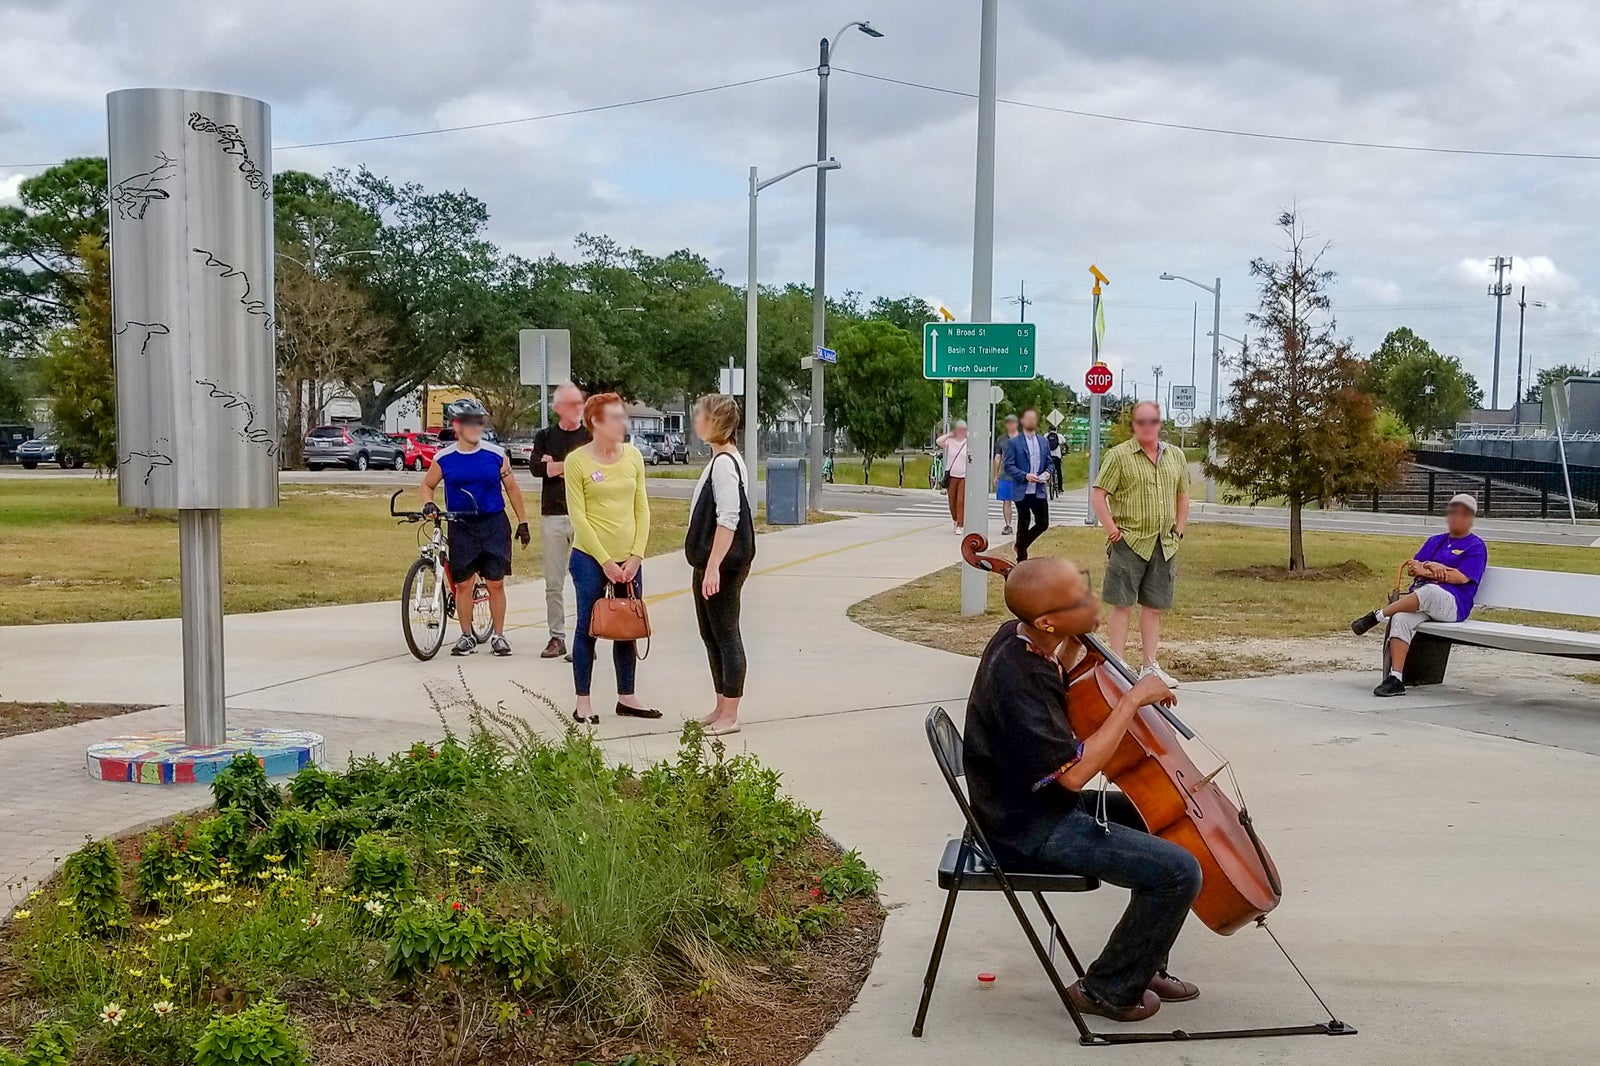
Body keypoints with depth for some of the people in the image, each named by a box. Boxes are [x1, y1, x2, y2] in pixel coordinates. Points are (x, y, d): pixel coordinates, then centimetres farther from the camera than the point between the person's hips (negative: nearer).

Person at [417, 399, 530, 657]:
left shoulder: (496, 454, -1)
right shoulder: (444, 458, 0)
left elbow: (512, 489, 6)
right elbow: (427, 484, 15)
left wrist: (523, 522, 6)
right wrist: (428, 504, -6)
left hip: (494, 524, -1)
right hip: (461, 526, 1)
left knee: (495, 583, -1)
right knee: (463, 584, 3)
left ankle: (498, 635, 11)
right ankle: (467, 636, 16)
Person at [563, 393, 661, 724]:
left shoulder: (633, 456, 4)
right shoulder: (577, 461, -7)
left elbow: (642, 508, 5)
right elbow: (578, 516, -9)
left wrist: (636, 556, -4)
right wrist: (605, 561, -12)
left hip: (628, 560, 4)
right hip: (590, 558, -4)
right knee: (587, 628, 4)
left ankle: (626, 697, 23)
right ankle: (583, 702, 12)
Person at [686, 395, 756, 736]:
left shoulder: (724, 463, -17)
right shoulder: (720, 460, 14)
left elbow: (728, 519, -23)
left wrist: (714, 566, -25)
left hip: (723, 564, -10)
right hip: (710, 562, 10)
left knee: (725, 635, -4)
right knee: (711, 634, 15)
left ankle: (730, 715, 3)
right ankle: (722, 708, 24)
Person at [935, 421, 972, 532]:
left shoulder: (969, 443, 2)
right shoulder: (950, 441, 1)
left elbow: (972, 460, 6)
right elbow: (938, 442, -17)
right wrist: (949, 434, -7)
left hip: (964, 476, -1)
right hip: (951, 476, 1)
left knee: (961, 502, -9)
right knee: (952, 501, 9)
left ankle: (959, 526, -8)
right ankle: (955, 521, 31)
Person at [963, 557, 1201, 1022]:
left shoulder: (1019, 636, -1)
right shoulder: (1016, 677, -30)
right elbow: (1073, 772, -31)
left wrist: (1076, 641, 3)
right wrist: (1133, 699, -24)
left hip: (1042, 805, 10)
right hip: (1030, 831, -10)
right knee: (1178, 871, -17)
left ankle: (1144, 966, 29)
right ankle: (1109, 990, 2)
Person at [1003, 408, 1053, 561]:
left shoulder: (1043, 442, 12)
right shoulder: (1013, 443, -2)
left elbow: (1049, 462, 17)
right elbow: (1009, 466, -7)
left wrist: (1047, 472, -6)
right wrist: (1025, 476, -20)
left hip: (1040, 491, 4)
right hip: (1022, 491, -4)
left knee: (1043, 524, 3)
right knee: (1023, 525, 3)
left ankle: (1022, 545, 26)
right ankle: (1021, 558, 15)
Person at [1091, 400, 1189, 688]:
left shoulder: (1176, 456, 11)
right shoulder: (1118, 455, -5)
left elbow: (1183, 495, 20)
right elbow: (1099, 495, -7)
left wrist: (1179, 531, 11)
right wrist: (1112, 531, -12)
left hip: (1163, 544, 5)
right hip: (1129, 542, -5)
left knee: (1153, 607, 10)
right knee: (1123, 604, -2)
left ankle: (1151, 666, 18)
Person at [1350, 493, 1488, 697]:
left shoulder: (1476, 546, 8)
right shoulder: (1434, 541, 27)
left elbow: (1461, 577, -7)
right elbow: (1412, 567, 16)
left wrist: (1424, 569, -1)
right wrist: (1433, 569, -5)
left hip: (1452, 604, -5)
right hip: (1417, 599, 5)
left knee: (1429, 591, -41)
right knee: (1401, 619, -31)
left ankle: (1376, 616, -31)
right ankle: (1395, 679, -36)